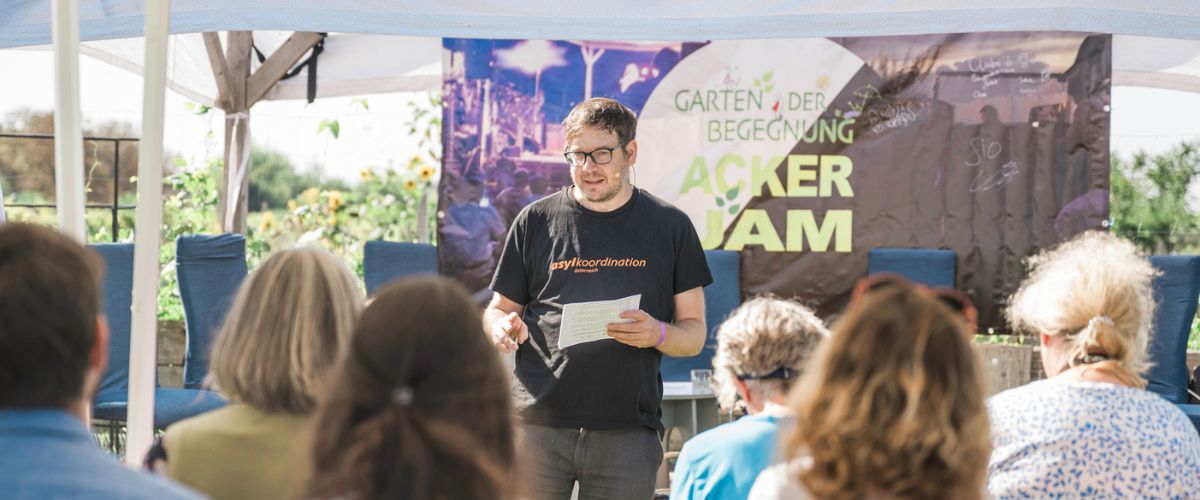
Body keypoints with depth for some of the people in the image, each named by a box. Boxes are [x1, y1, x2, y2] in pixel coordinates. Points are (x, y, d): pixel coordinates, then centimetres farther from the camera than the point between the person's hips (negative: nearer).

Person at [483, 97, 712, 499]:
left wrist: (658, 334, -13)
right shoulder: (536, 221, 9)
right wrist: (502, 328, -8)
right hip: (537, 423, 0)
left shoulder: (669, 226, 8)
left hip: (628, 432, 0)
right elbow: (499, 308, 16)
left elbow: (694, 334, 9)